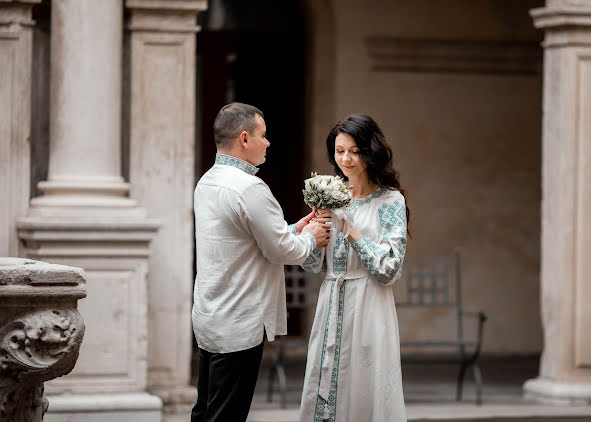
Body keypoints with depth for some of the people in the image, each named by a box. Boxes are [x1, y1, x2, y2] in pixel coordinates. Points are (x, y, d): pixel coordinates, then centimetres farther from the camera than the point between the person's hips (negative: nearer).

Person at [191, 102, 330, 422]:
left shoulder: (207, 182, 11)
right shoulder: (249, 188, -19)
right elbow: (281, 251, -14)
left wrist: (292, 231, 16)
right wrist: (309, 239, 5)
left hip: (208, 320, 10)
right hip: (237, 328, -10)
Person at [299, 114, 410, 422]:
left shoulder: (390, 200, -5)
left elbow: (389, 269, -12)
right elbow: (313, 266, 10)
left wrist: (351, 231, -15)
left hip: (368, 309, -5)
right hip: (331, 306, 5)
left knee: (364, 396, -1)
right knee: (323, 396, 6)